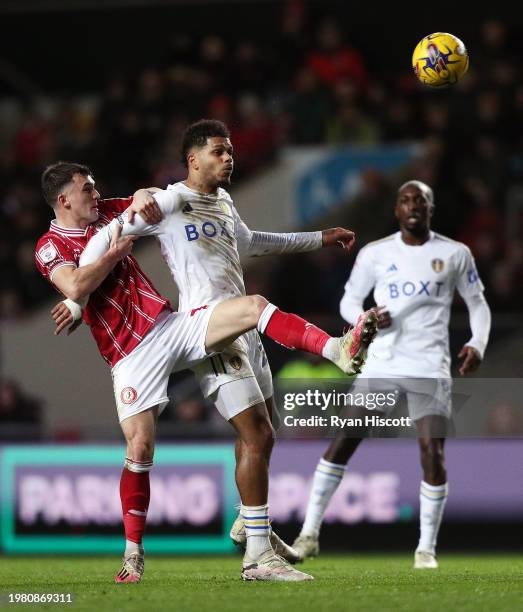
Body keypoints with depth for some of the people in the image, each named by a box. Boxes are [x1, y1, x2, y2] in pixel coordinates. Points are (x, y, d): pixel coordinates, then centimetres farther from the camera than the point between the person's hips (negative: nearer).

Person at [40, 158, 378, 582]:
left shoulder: (107, 214, 12)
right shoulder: (51, 246, -4)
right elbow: (75, 287, -23)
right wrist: (115, 251, -14)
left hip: (170, 324, 5)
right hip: (132, 354, -5)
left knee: (253, 306, -17)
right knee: (140, 446, -10)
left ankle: (339, 350, -28)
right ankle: (133, 554, 4)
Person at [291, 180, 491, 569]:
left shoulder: (455, 255, 5)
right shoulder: (375, 254, 6)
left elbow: (478, 304, 12)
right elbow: (349, 300, 12)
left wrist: (478, 344, -6)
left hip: (430, 369, -1)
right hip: (381, 364, 1)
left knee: (433, 451, -11)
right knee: (342, 441, -6)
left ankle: (427, 548, 2)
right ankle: (310, 533, 0)